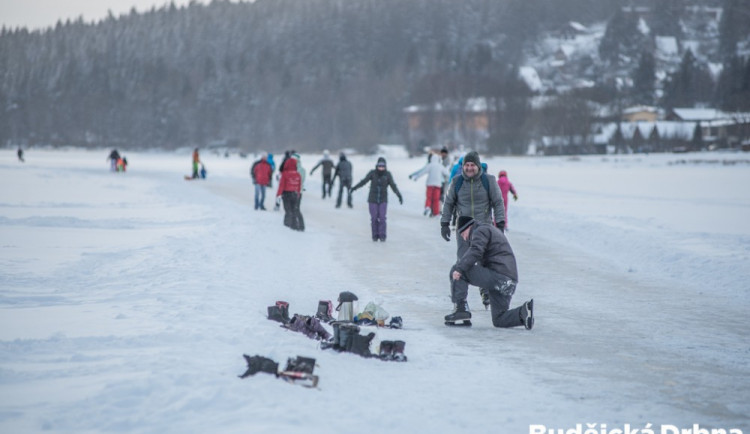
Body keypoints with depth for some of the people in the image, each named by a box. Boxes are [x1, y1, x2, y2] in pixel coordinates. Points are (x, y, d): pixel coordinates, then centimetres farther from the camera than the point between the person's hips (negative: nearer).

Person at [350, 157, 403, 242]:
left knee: (382, 218, -8)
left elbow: (393, 185, -10)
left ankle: (382, 236, -1)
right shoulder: (372, 173, -6)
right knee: (374, 218, 0)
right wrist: (355, 187, -23)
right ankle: (375, 236, 11)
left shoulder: (387, 174, -6)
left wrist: (399, 195, -20)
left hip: (383, 200, 0)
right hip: (373, 199, 0)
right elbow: (364, 181, -11)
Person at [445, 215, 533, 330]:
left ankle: (461, 309, -10)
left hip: (496, 276, -10)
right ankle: (524, 311, -8)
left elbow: (475, 252, -20)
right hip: (509, 282, 10)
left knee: (456, 270, -3)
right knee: (499, 321, 15)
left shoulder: (480, 231, -1)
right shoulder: (494, 230, 30)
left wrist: (460, 268, -22)